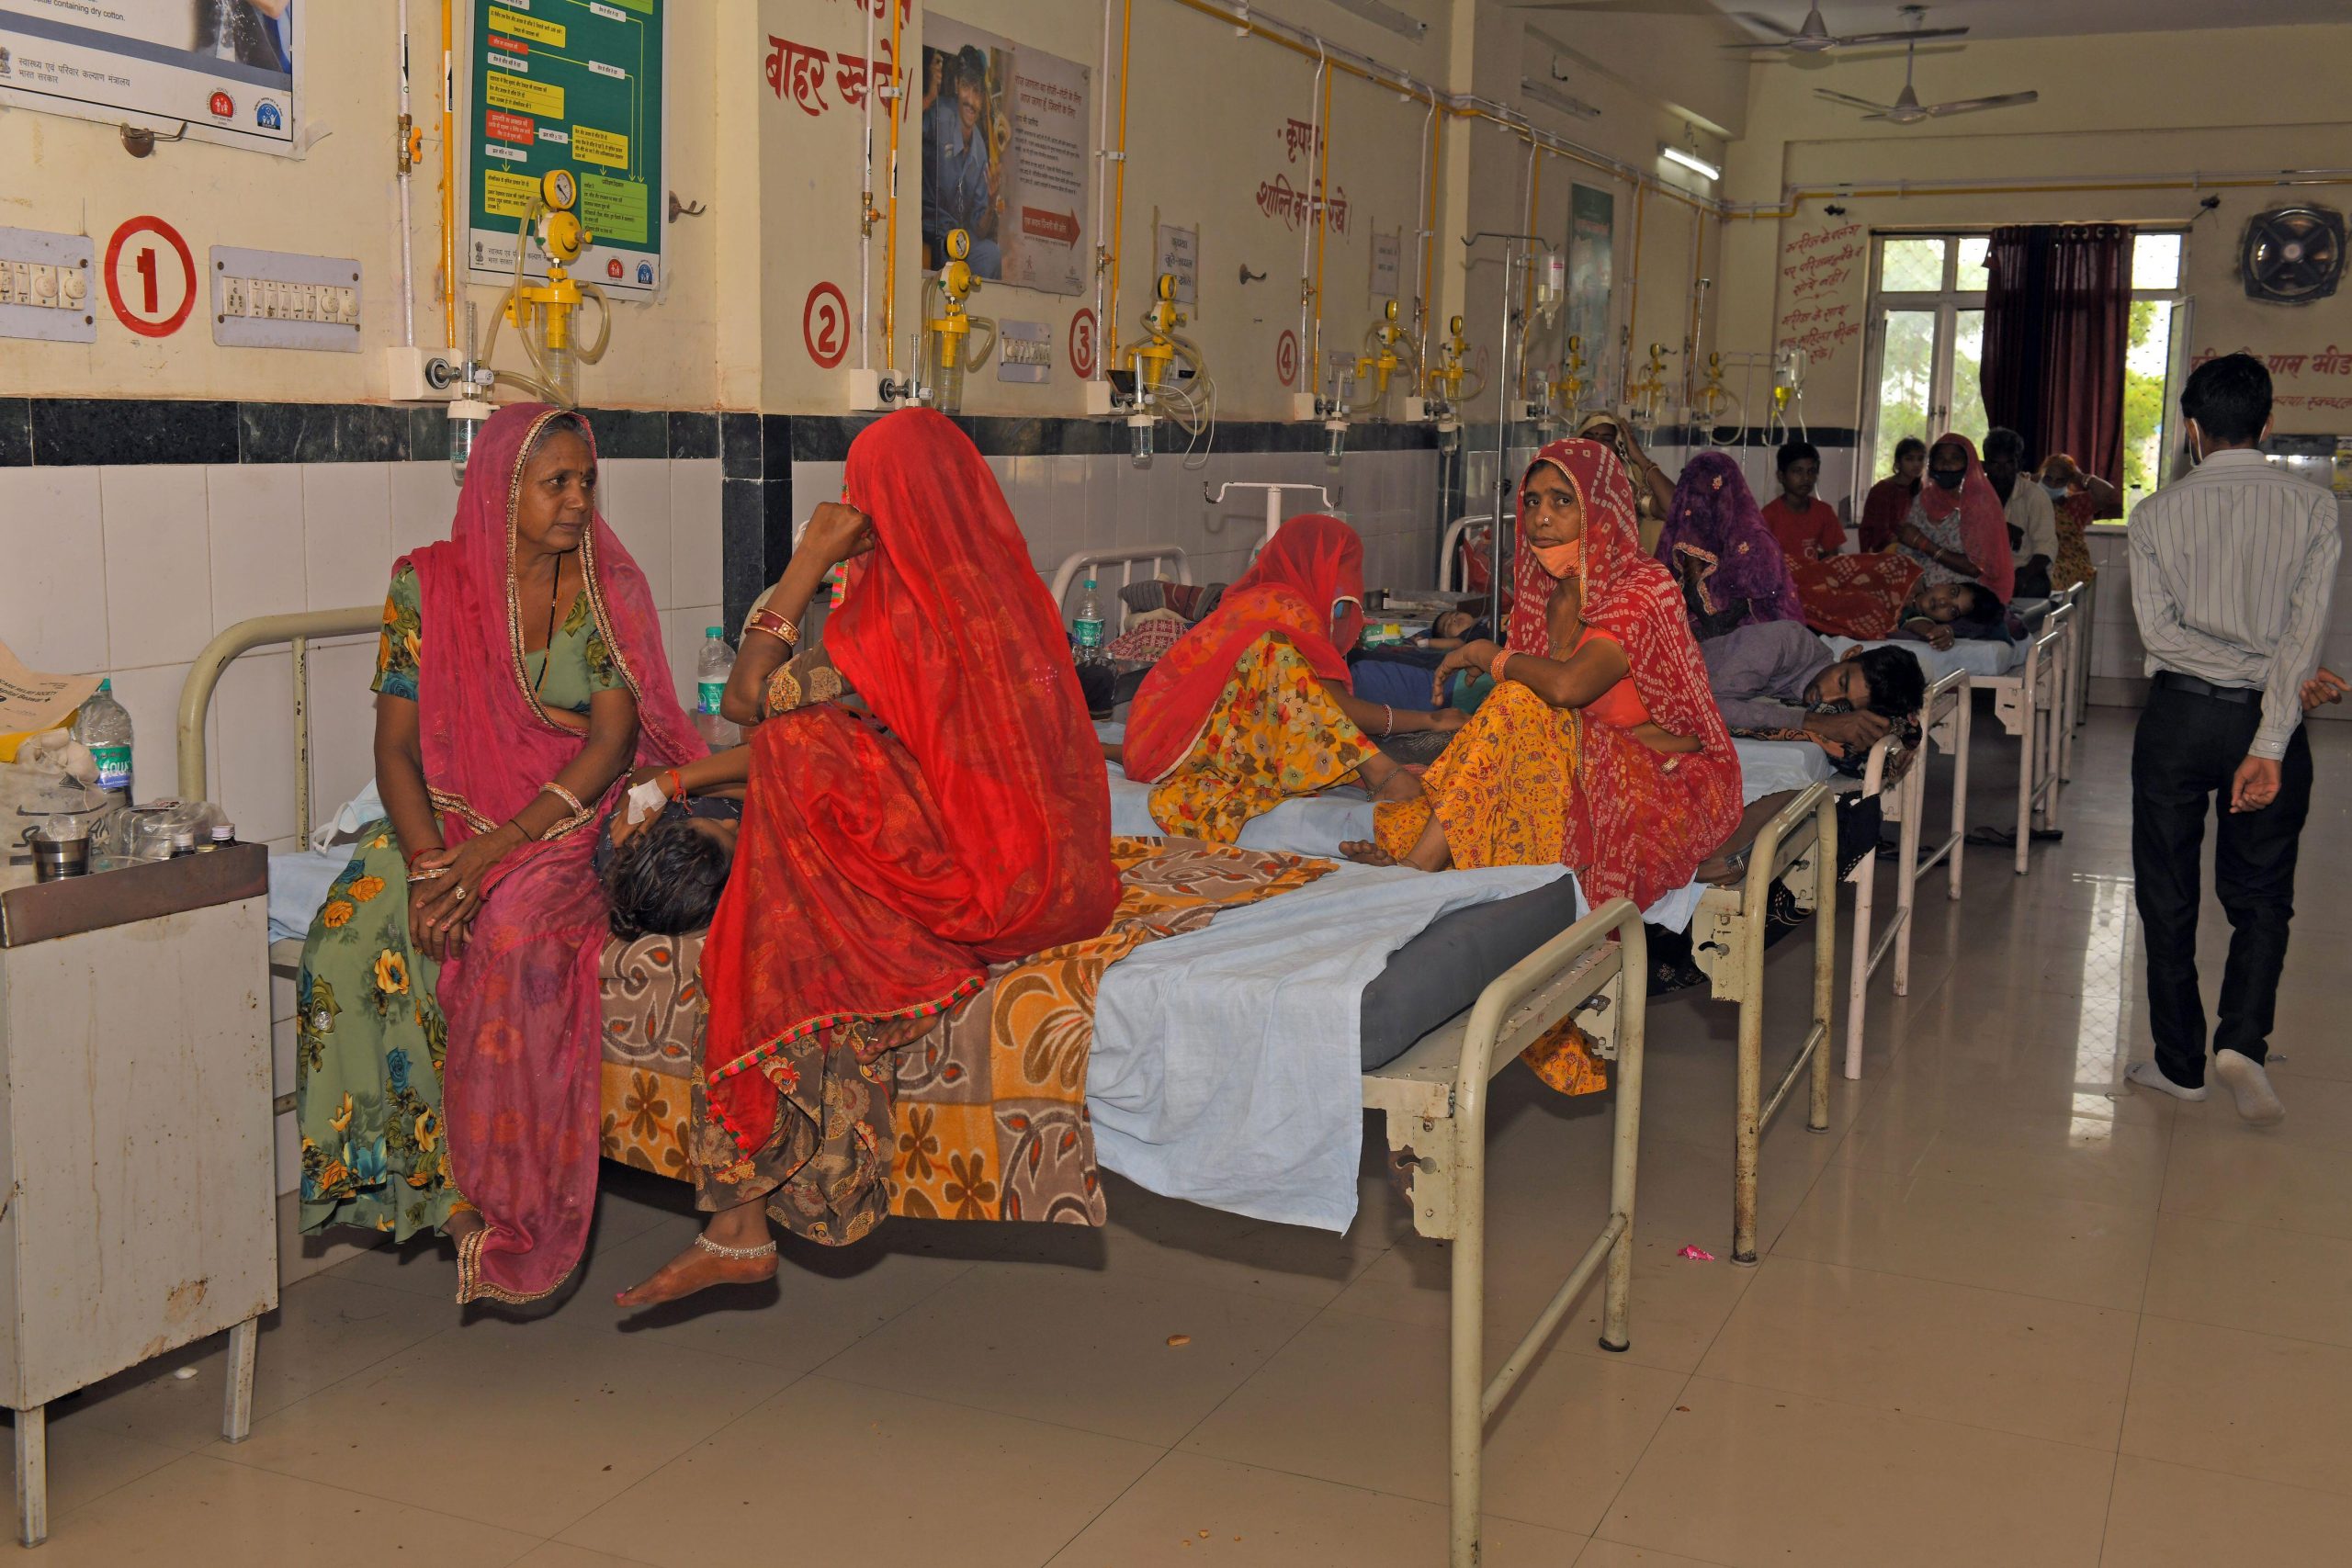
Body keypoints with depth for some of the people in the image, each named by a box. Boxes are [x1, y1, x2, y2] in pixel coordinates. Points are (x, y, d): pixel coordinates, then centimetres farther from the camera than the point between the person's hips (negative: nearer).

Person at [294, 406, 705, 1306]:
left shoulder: (609, 588, -2)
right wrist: (428, 862, -21)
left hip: (571, 820, -2)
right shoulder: (428, 586, 0)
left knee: (519, 933, -32)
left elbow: (611, 741, -10)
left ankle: (509, 1210, -21)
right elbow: (396, 745, -2)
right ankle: (421, 1170, -11)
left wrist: (496, 851, -21)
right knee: (358, 930, -25)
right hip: (446, 816, 2)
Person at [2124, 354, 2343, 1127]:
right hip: (2267, 718, 1)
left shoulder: (2158, 513, -3)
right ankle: (2244, 1038, -6)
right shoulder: (2312, 507, -2)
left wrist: (2290, 679, -10)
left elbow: (2160, 631, -11)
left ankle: (2179, 1062, 15)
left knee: (2167, 894, 10)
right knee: (2261, 895, 13)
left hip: (2179, 716, -1)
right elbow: (2305, 631, -12)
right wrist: (2270, 744, -16)